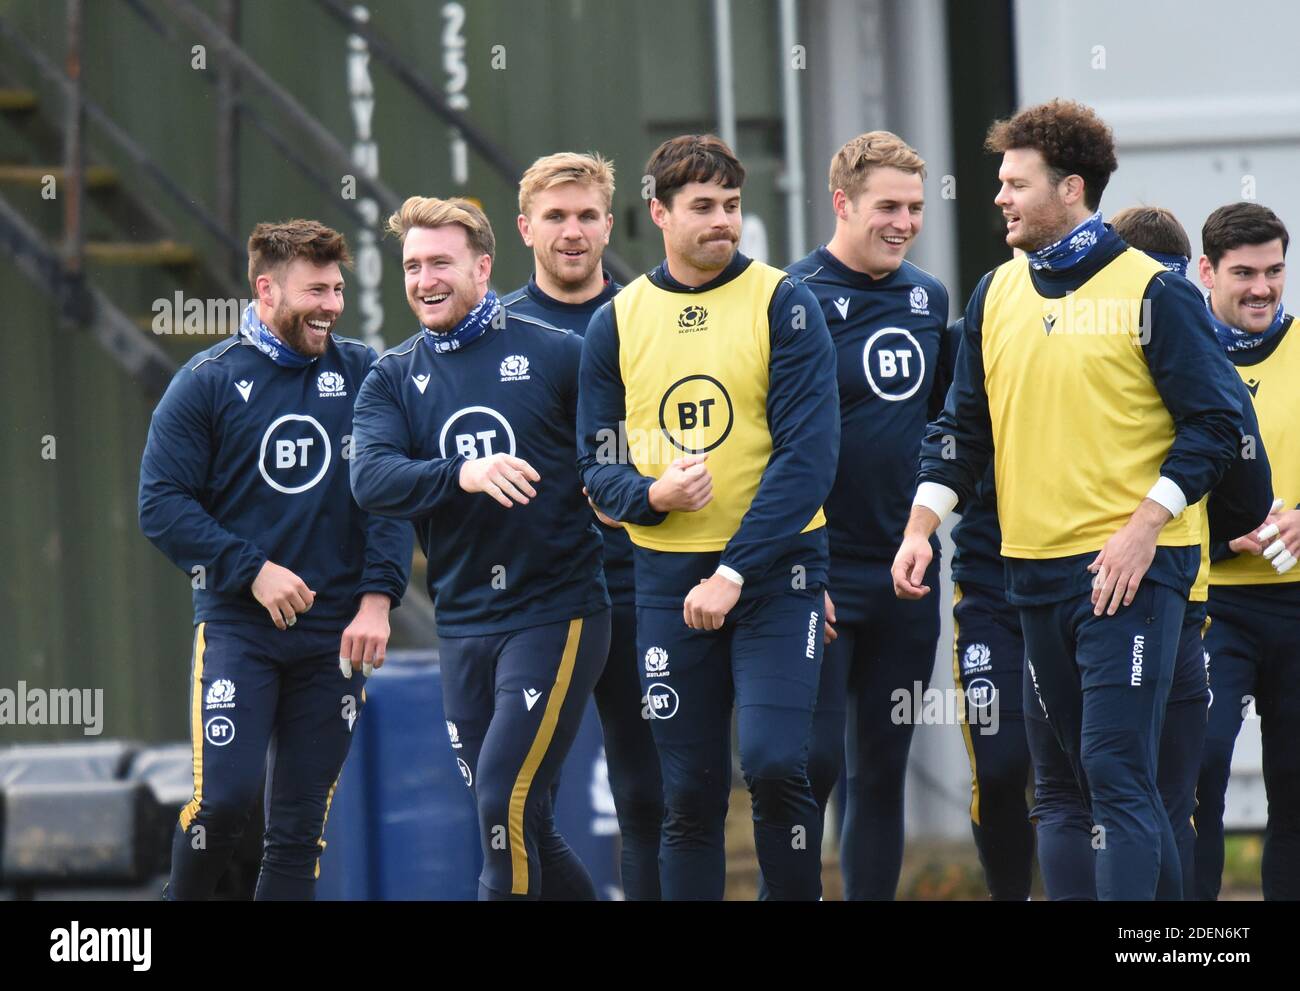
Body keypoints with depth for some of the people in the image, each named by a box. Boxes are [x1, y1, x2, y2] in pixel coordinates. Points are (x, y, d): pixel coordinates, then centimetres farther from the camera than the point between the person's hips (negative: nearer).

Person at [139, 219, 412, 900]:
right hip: (235, 623, -2)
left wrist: (377, 597, -8)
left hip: (335, 634, 2)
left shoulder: (362, 375, 6)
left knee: (300, 825, 3)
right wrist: (252, 571, -12)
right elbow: (162, 505, -4)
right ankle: (182, 898, 7)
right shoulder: (208, 382, -1)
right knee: (226, 794, -16)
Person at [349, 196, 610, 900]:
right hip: (463, 626, 4)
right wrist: (462, 475, -25)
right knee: (520, 828, 8)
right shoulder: (392, 379, 8)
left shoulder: (553, 354, 0)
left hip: (556, 612, -4)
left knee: (506, 801, -16)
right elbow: (370, 479, -9)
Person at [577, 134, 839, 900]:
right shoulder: (617, 322, 6)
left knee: (773, 762, -17)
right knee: (690, 794, 4)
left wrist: (734, 571, -16)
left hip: (776, 567, -3)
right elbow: (598, 463, 9)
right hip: (668, 577, 3)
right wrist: (650, 495, -15)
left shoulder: (784, 305, -4)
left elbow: (808, 455, -10)